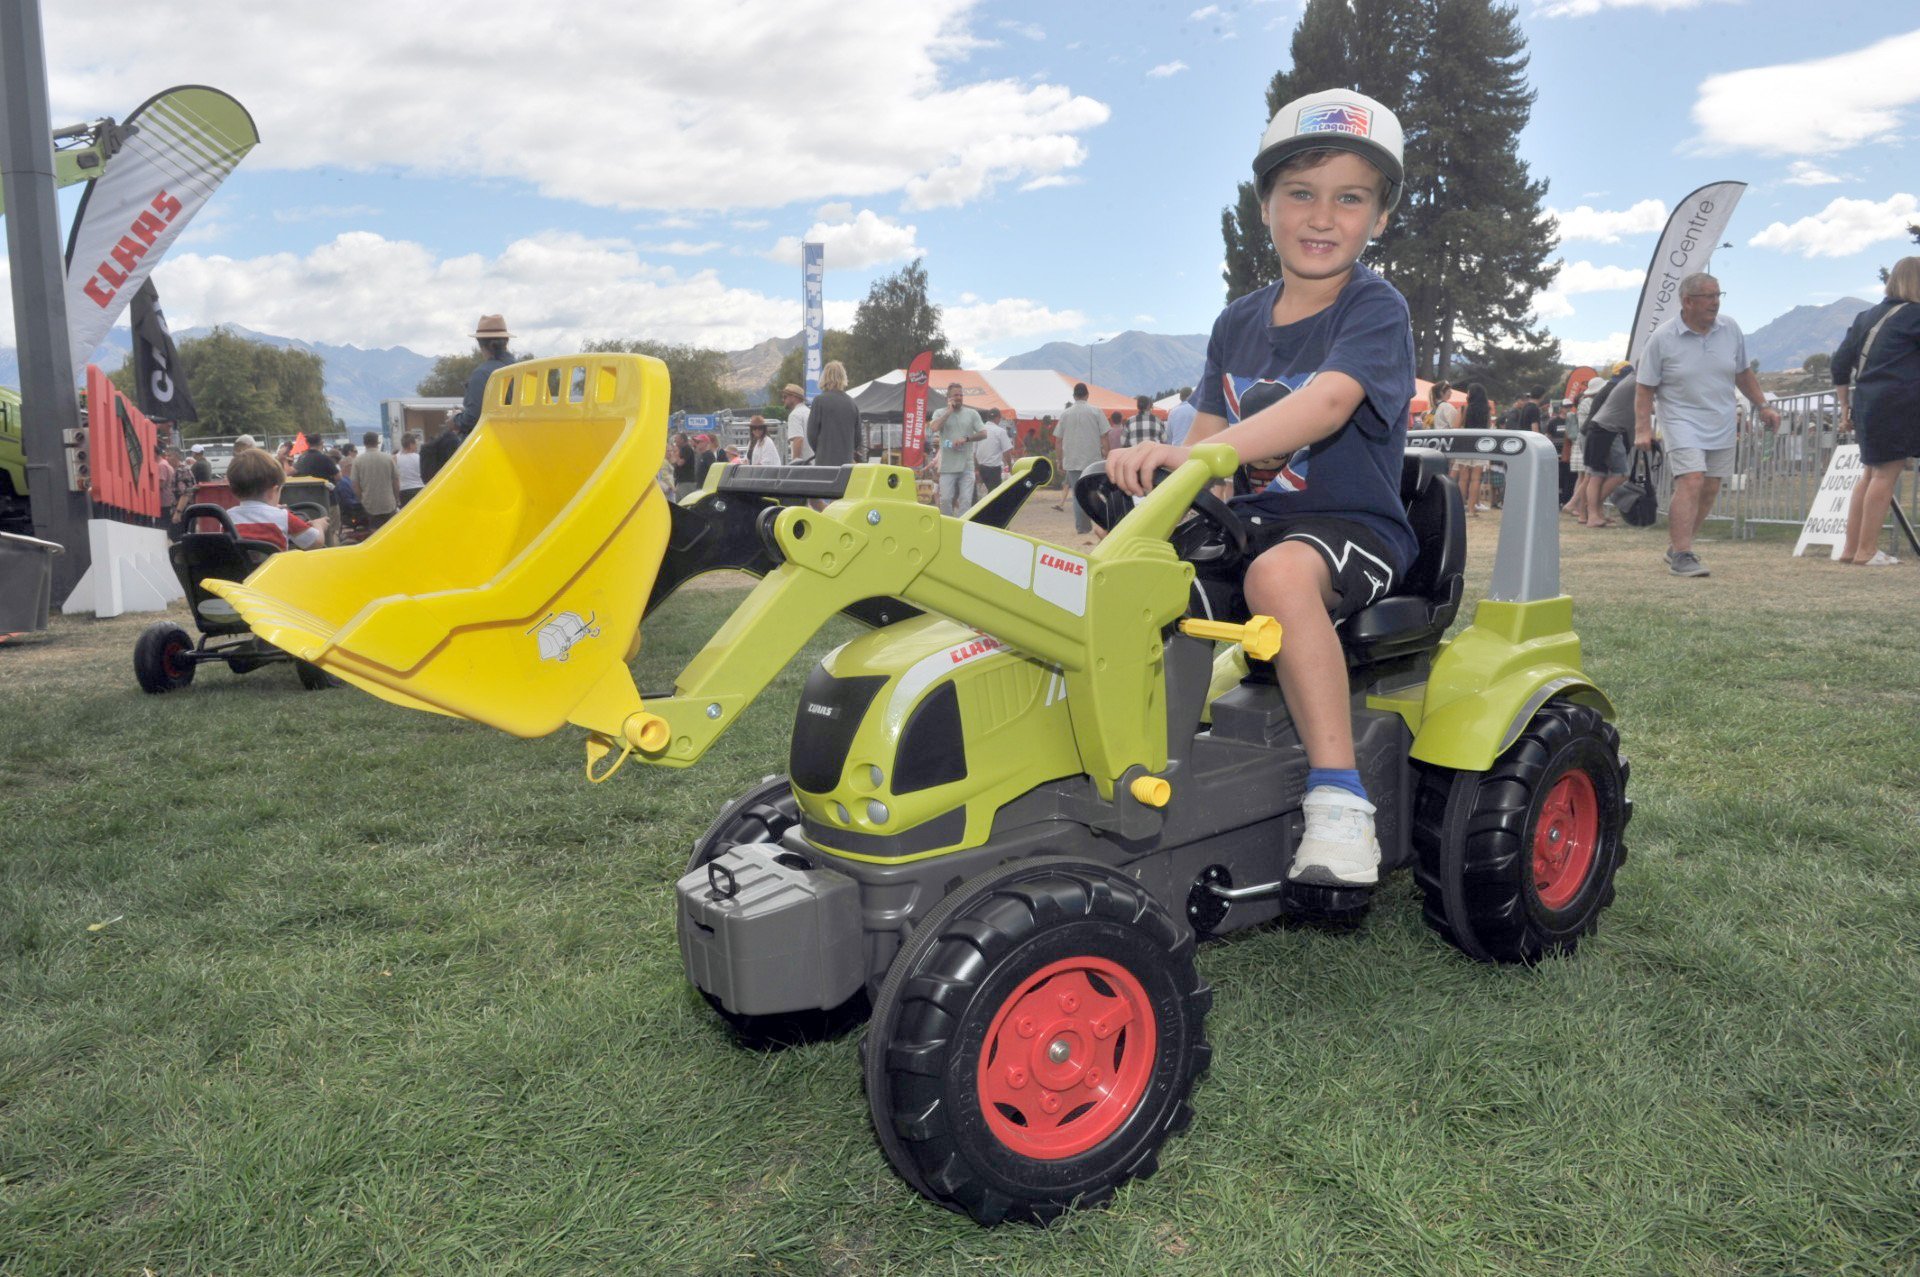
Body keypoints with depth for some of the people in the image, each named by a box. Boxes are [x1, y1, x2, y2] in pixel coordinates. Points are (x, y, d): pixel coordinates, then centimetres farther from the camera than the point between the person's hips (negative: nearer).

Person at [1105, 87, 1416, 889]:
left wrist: (1193, 456, -39)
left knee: (1279, 574, -39)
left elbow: (1325, 404, -26)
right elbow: (1207, 435, 11)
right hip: (1251, 520, 7)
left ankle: (1339, 801, -35)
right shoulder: (1238, 324, 13)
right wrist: (1156, 465, -13)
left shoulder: (1376, 310, -7)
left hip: (1353, 528, -6)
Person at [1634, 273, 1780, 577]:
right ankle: (1681, 556, -19)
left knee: (1709, 490, 6)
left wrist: (1762, 406, 17)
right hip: (1682, 422, -5)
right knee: (1691, 483, -19)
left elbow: (1743, 374, 20)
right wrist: (1642, 429, -13)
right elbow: (1645, 388, -5)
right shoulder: (1662, 338, -7)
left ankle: (1677, 547, 19)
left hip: (1721, 426, 5)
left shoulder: (1730, 330, 6)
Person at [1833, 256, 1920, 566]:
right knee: (1886, 474, -4)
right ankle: (1867, 550, -3)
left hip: (1866, 402, 8)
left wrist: (1845, 404, 19)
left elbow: (1840, 362, 15)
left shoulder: (1866, 317, 15)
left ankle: (1850, 547, 16)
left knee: (1871, 473, 15)